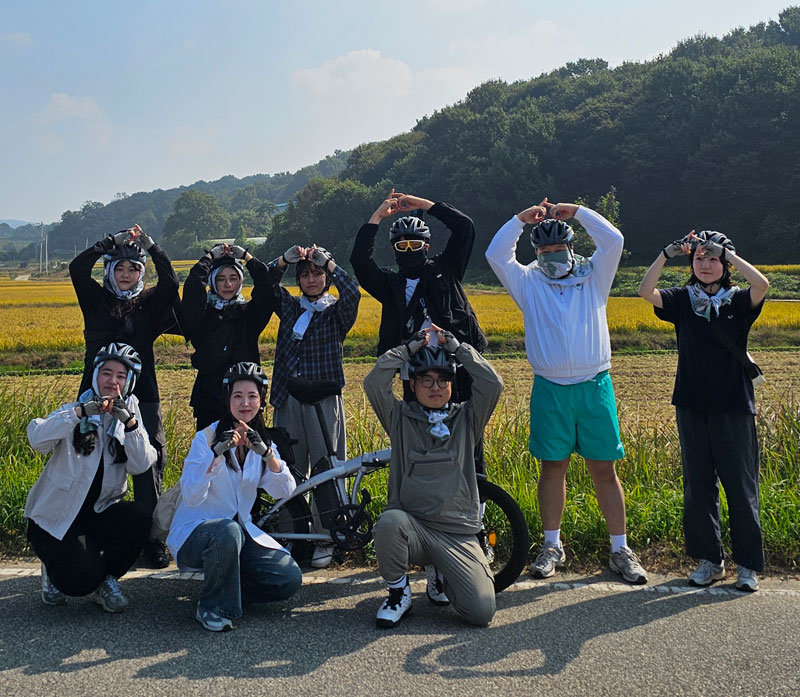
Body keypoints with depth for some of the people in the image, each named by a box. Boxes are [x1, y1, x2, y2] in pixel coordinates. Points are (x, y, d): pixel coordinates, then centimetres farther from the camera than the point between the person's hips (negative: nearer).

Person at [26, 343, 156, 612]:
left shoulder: (129, 415, 3)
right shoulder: (74, 411, -5)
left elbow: (140, 466, -14)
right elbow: (37, 440, -25)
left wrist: (130, 423, -27)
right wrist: (80, 412, -34)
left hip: (100, 513, 3)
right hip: (54, 517, -3)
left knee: (139, 516, -28)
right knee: (82, 580, -22)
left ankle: (106, 580, -4)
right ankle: (55, 566, 15)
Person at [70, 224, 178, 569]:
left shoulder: (150, 304, 6)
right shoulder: (96, 300, 8)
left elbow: (170, 281, -11)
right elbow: (77, 268, -6)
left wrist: (149, 244, -10)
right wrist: (111, 241, -7)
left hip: (142, 398, 0)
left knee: (148, 468, 0)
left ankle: (153, 540, 9)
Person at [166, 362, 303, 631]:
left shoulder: (262, 442, 5)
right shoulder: (206, 438, -10)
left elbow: (286, 492, -12)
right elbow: (191, 497, -23)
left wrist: (265, 452, -28)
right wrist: (216, 453, -35)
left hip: (241, 532, 5)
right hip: (194, 533, -5)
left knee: (290, 578, -16)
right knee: (227, 531, -39)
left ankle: (225, 585, 7)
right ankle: (212, 606, -16)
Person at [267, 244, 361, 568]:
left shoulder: (336, 311, 2)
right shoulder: (289, 306, 13)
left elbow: (352, 293, -17)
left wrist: (328, 263, -16)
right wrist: (286, 259, -9)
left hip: (323, 399, -3)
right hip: (287, 398, 4)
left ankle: (325, 541, 6)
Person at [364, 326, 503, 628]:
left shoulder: (466, 418, 10)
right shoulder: (400, 418, 8)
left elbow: (492, 384, -5)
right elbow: (373, 383, -7)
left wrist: (455, 346, -2)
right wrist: (409, 348, -4)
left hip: (458, 535, 1)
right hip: (411, 525, -1)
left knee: (481, 612, -17)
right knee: (389, 522, -38)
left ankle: (443, 577, 19)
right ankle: (399, 591, -6)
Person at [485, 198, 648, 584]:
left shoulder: (593, 277, 10)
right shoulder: (528, 283, 9)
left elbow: (614, 241, -2)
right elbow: (496, 255, 0)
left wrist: (576, 211, 2)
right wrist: (522, 218, 1)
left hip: (594, 387, 0)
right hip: (550, 389, 0)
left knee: (604, 469, 2)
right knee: (553, 467, 7)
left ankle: (620, 549, 9)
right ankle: (552, 546, 19)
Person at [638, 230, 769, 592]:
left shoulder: (738, 302, 1)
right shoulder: (682, 301, 6)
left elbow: (762, 285, -21)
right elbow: (646, 291, -11)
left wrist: (728, 253, -17)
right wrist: (667, 253, -19)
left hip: (733, 408, -2)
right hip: (692, 407, 3)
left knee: (740, 486, 2)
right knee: (698, 486, 8)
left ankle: (748, 564, 13)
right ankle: (709, 560, 20)